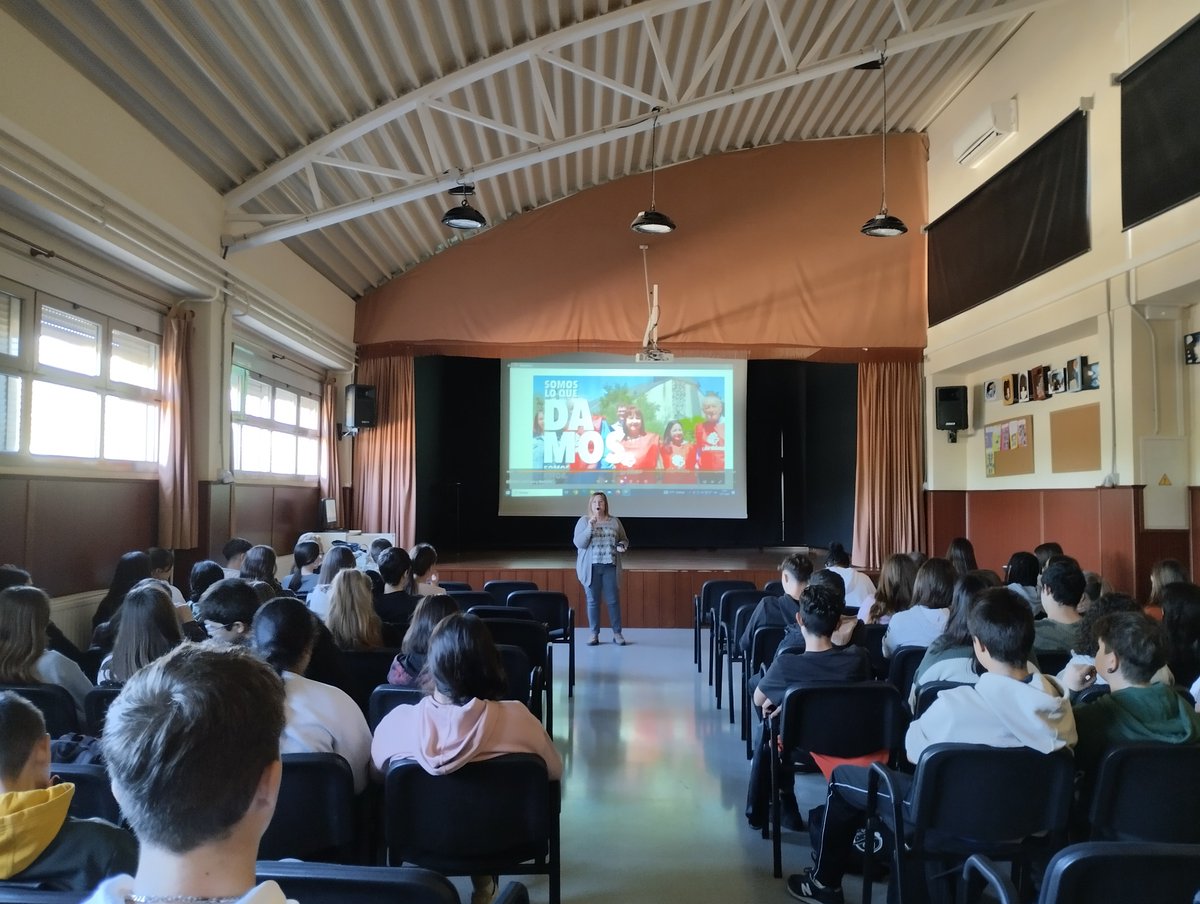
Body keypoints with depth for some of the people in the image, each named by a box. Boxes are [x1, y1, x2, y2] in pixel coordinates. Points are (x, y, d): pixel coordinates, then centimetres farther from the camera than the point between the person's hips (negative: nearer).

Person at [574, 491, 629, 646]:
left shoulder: (615, 521, 7)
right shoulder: (583, 521, 1)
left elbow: (624, 540, 15)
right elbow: (578, 543, -9)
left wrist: (622, 545, -8)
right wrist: (590, 527, -19)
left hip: (610, 567, 1)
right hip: (591, 567, -1)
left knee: (613, 600, 2)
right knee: (593, 601, 3)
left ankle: (617, 633, 11)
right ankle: (594, 634, 11)